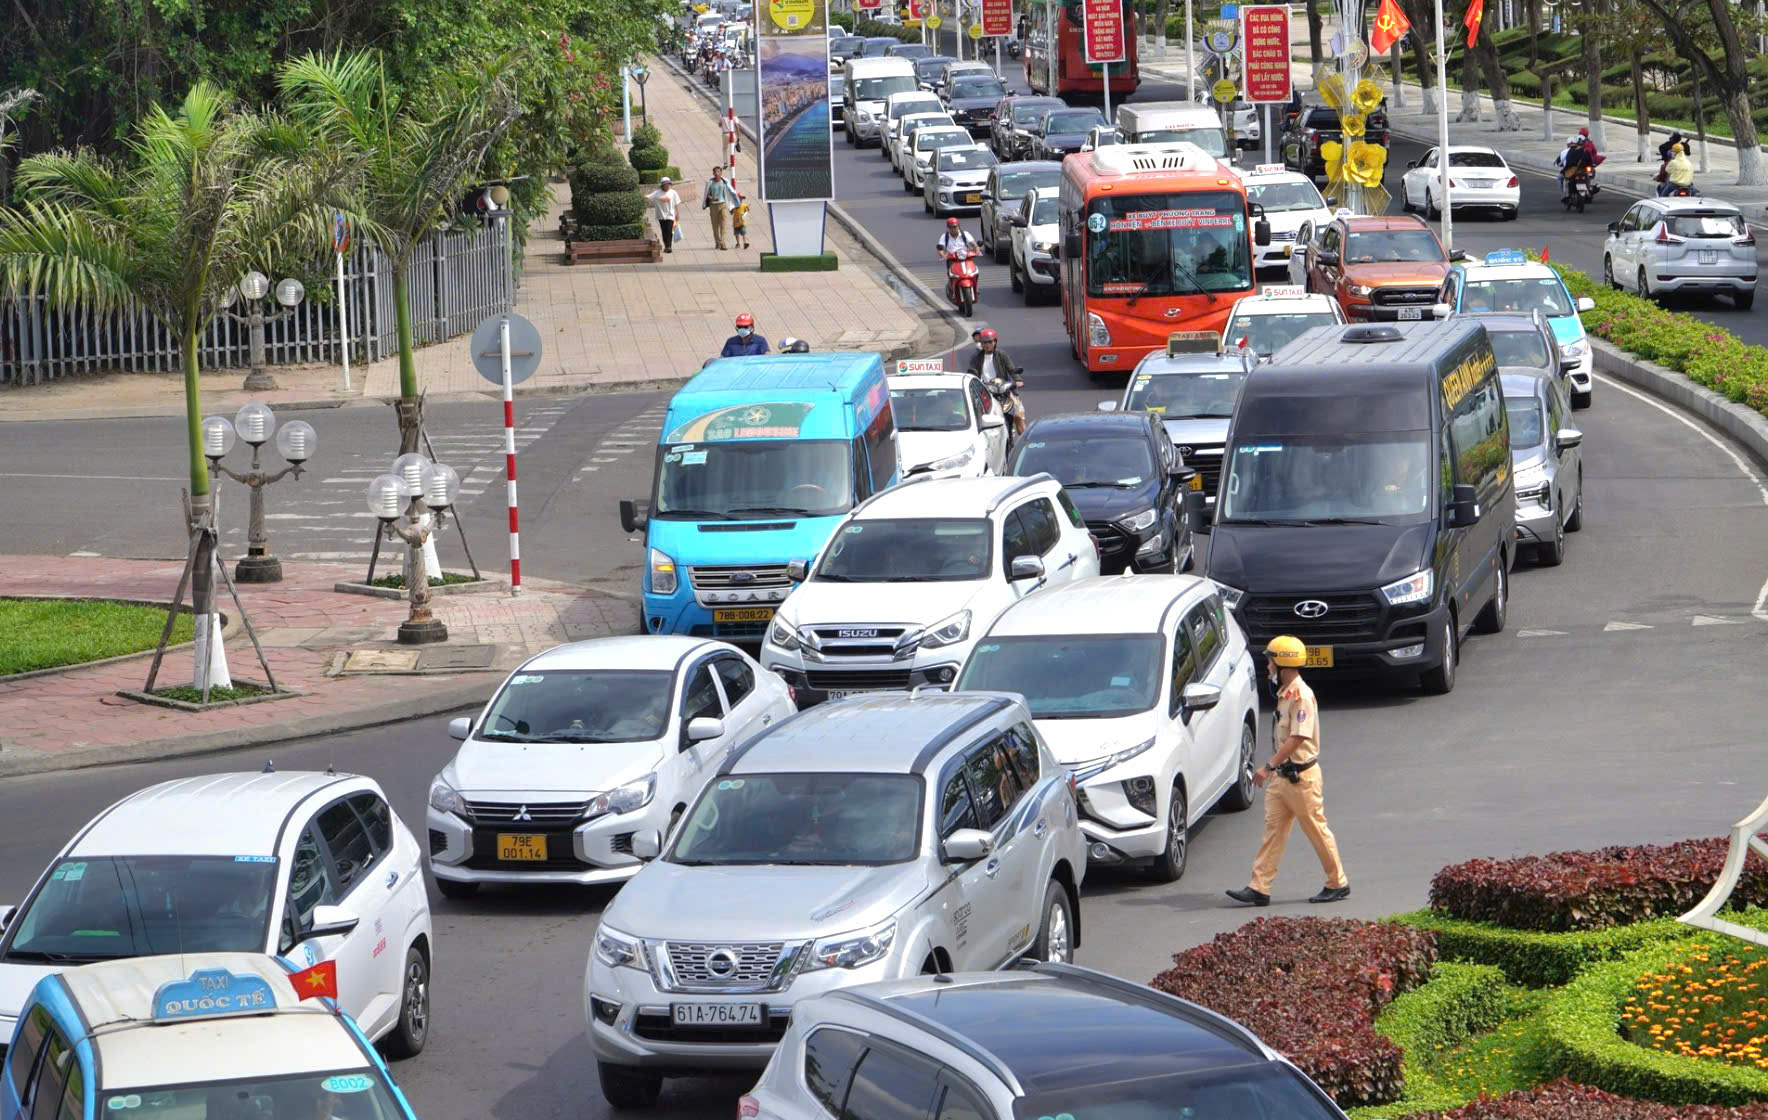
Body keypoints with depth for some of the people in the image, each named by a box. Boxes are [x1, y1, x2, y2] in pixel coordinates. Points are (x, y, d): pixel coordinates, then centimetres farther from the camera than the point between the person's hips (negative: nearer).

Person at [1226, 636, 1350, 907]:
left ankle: (1338, 884, 14)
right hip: (1283, 774, 10)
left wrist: (1269, 766, -29)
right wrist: (1275, 768, 21)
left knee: (1317, 830, 2)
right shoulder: (1285, 694, 11)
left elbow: (1297, 739, -26)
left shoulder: (1301, 696, -19)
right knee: (1273, 830, 5)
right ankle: (1259, 888, 3)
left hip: (1301, 776, -9)